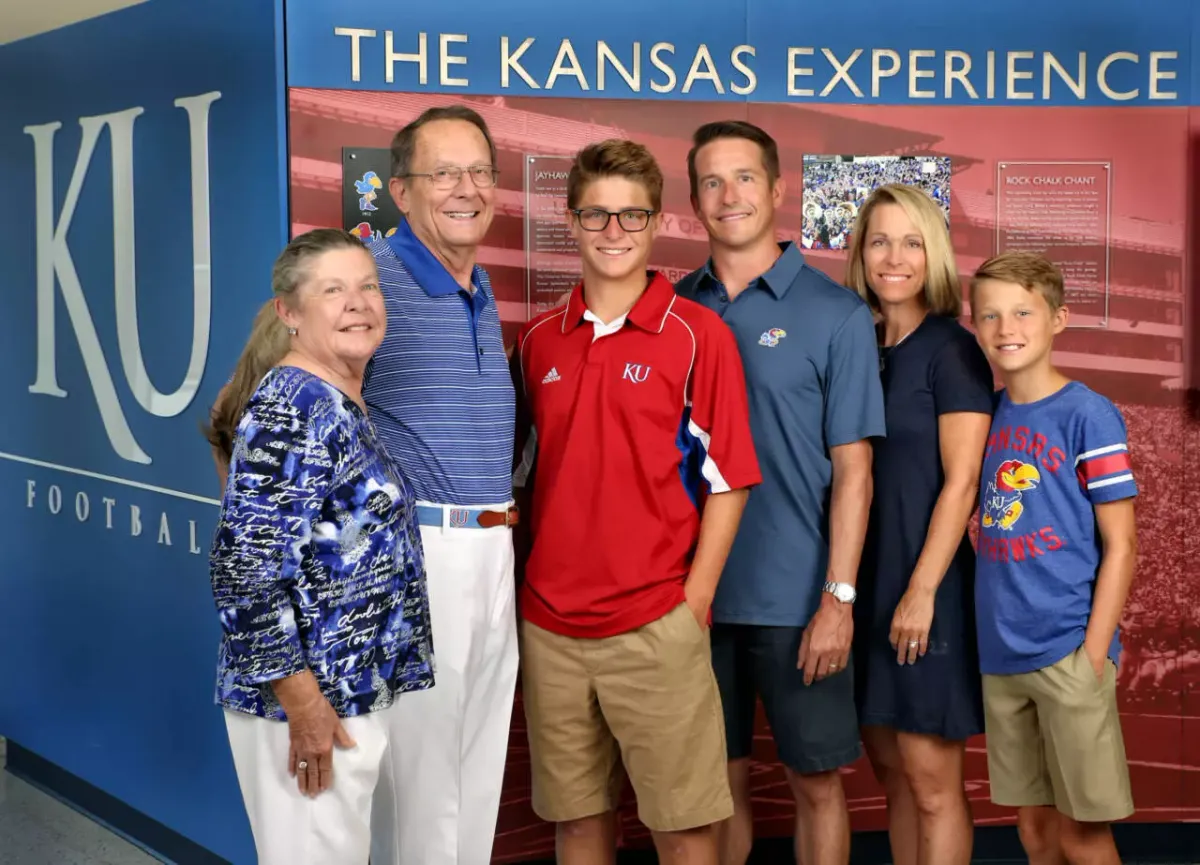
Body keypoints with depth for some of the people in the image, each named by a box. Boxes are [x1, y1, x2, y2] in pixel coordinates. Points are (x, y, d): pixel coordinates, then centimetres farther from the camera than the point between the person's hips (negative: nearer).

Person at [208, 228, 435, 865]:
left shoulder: (348, 405, 10)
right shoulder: (289, 409, -18)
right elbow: (246, 569, -22)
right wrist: (302, 703, -21)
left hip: (363, 689, 9)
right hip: (311, 700, -9)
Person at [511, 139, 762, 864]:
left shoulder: (698, 334, -4)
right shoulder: (539, 342, 9)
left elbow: (727, 481, -5)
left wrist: (694, 603, -9)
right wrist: (525, 589, 6)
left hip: (655, 624, -4)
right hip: (550, 625, 4)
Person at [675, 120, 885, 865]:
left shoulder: (837, 314, -5)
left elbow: (852, 470, -6)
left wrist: (838, 597, -12)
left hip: (796, 599, -3)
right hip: (696, 592, 3)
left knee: (816, 780, 8)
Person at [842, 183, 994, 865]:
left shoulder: (952, 349, -7)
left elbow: (961, 482, -12)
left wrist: (922, 590, -17)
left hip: (928, 584, -6)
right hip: (866, 580, 6)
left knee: (931, 777, -2)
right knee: (893, 770, 11)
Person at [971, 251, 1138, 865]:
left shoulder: (1087, 414, -8)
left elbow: (1120, 546, -8)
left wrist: (1093, 655, -13)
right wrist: (984, 634, 6)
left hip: (1068, 653, -5)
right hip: (1000, 656, 5)